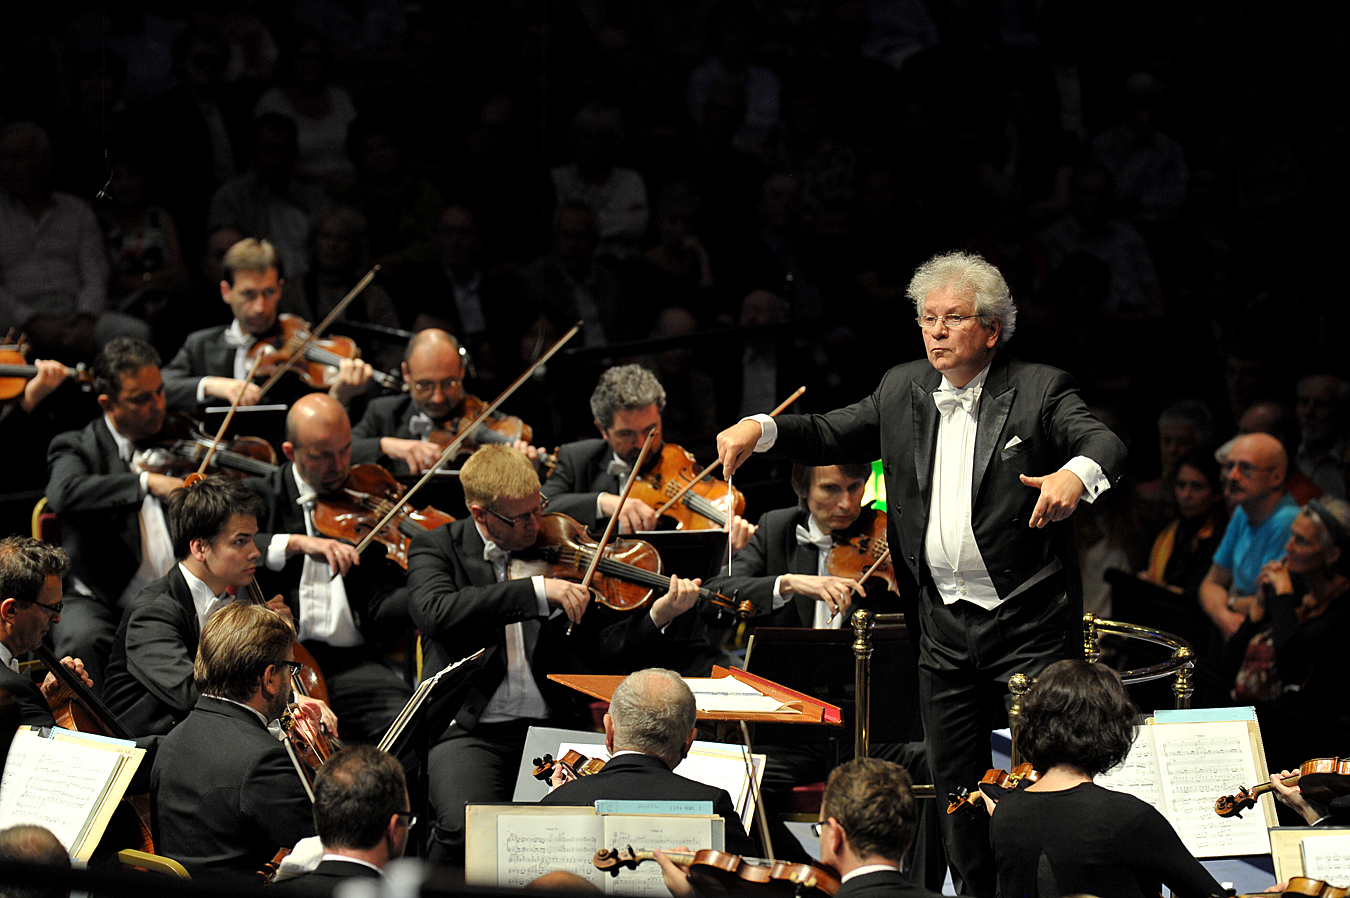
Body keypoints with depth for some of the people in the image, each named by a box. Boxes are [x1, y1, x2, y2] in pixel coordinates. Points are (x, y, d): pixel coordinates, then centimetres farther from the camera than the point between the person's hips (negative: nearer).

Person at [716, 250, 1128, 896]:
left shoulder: (1039, 391, -5)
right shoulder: (902, 392, 11)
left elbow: (1107, 447, -18)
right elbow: (829, 436, 14)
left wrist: (1075, 473, -42)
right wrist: (760, 429, -6)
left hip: (1030, 624, -5)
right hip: (944, 625, 5)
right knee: (955, 785, 11)